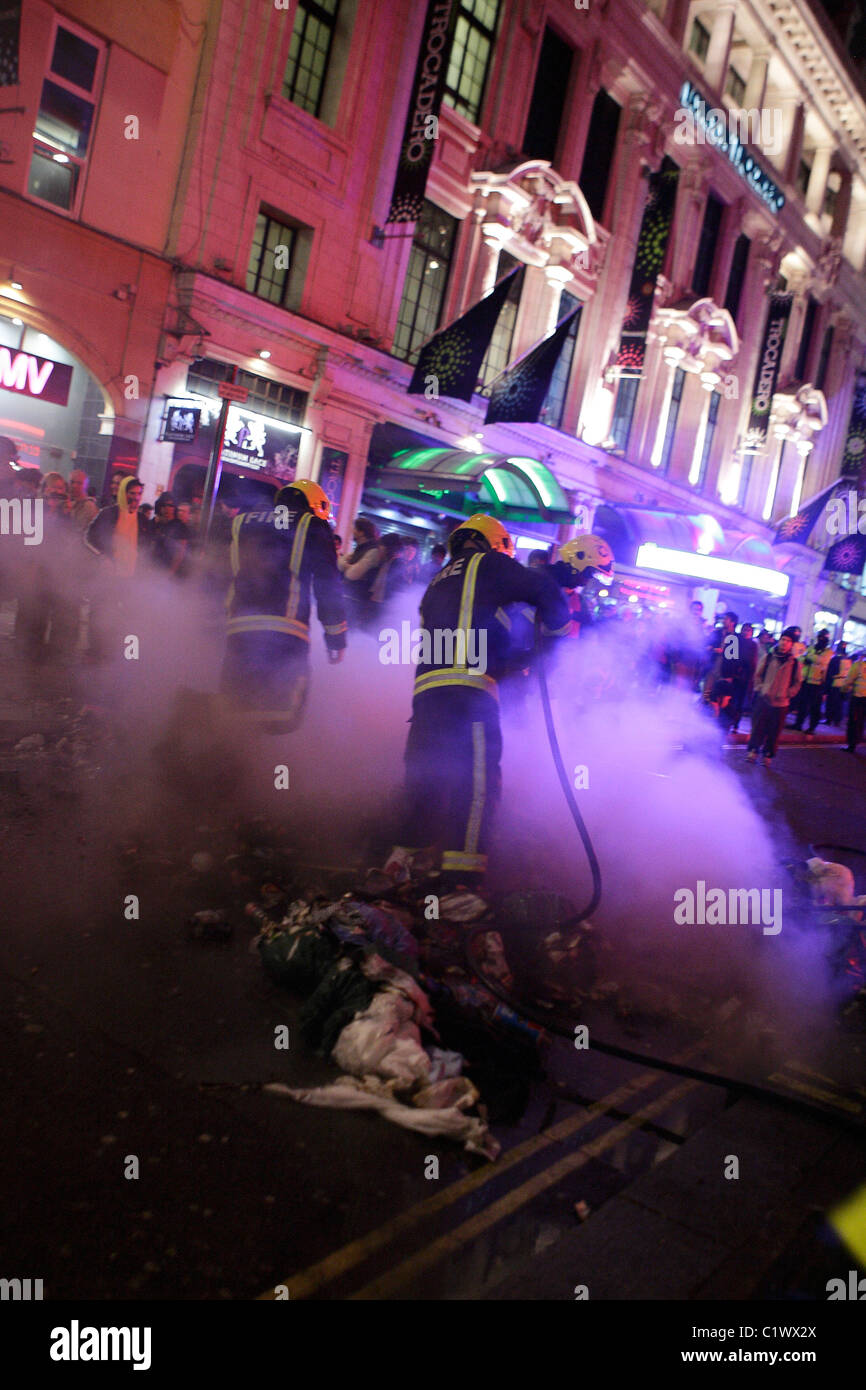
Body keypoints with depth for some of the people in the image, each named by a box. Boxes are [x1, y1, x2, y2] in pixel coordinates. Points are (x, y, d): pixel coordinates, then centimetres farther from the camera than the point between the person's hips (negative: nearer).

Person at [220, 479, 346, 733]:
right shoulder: (313, 526, 10)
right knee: (282, 719, -3)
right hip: (286, 636, -4)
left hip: (237, 630, 4)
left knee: (230, 712, 10)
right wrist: (336, 638, 6)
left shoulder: (240, 524, 24)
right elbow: (328, 585, 3)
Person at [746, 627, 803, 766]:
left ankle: (768, 756, 16)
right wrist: (761, 689, -4)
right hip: (763, 699, 0)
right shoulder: (767, 658, 2)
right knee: (758, 727, 4)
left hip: (781, 703, 0)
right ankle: (752, 751, 16)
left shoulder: (795, 663, 1)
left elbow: (797, 682, 9)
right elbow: (758, 675, 8)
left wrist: (788, 694, -3)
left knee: (774, 732, 5)